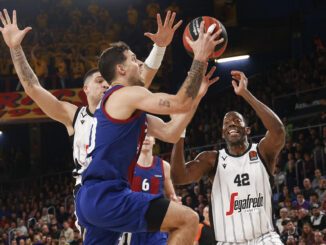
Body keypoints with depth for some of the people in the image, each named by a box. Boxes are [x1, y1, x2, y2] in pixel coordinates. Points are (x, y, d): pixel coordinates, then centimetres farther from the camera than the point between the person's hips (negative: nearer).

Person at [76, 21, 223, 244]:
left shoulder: (128, 107, 25)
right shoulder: (127, 94, -6)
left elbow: (170, 133, 22)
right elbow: (181, 104, -14)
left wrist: (197, 93, 22)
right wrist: (200, 58, -6)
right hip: (107, 195, -11)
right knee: (187, 220, -12)